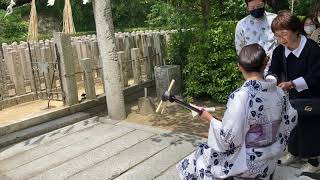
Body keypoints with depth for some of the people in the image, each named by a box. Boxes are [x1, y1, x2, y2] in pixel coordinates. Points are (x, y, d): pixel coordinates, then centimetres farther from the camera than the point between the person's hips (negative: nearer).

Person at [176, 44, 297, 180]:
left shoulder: (240, 96, -27)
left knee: (200, 158, 18)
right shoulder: (279, 92, -8)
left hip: (247, 164, -6)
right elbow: (291, 121, 7)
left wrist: (210, 118, -9)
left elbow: (228, 139, -25)